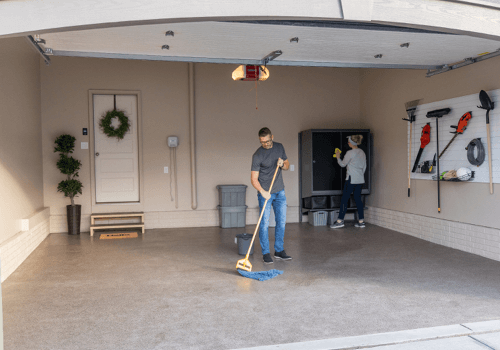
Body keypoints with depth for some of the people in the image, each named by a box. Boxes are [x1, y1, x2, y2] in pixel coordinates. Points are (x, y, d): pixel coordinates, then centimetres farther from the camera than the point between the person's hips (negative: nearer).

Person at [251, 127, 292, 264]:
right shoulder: (257, 155, -14)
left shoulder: (279, 147, 4)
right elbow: (254, 179, -15)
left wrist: (282, 164, -11)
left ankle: (279, 251, 19)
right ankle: (266, 253, 7)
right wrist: (262, 191, -31)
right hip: (265, 193, -5)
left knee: (281, 222, 8)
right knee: (264, 224, -4)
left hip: (280, 191, 5)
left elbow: (287, 165, 13)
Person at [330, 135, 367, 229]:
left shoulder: (350, 153, -12)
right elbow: (364, 166, 16)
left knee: (344, 199, -3)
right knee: (358, 199, 10)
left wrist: (338, 157, 15)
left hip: (351, 179, -7)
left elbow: (342, 164, -1)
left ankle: (340, 221, -2)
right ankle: (361, 221, 11)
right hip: (360, 180, 7)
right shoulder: (362, 152, 10)